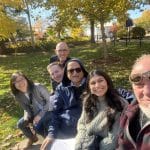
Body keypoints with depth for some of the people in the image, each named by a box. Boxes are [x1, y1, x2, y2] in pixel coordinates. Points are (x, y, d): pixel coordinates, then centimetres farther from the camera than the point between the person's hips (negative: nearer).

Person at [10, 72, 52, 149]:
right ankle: (32, 138, 25)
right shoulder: (18, 96, -8)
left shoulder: (38, 87, -27)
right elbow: (26, 109, 3)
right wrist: (26, 118, -18)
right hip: (35, 113, 6)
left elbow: (50, 101, -21)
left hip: (48, 110, -6)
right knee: (20, 124, -4)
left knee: (37, 126, -26)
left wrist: (40, 115, -23)